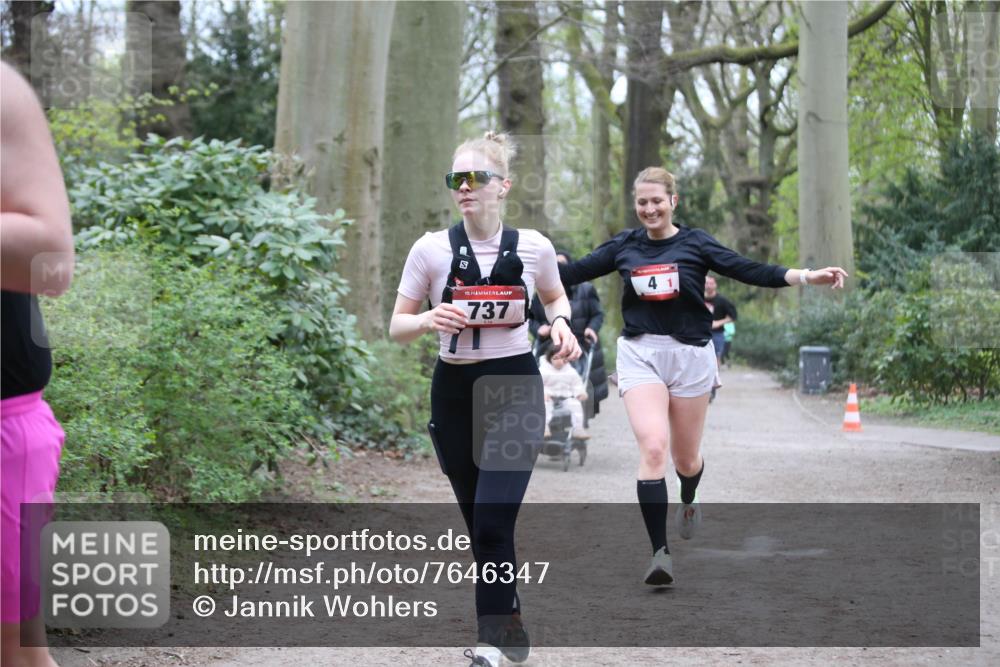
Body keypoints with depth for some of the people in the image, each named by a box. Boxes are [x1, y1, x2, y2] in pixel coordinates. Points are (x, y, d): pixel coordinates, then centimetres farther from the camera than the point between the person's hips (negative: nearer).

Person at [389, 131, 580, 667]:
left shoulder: (533, 247, -3)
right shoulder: (431, 249, -5)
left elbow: (556, 296, 18)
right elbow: (397, 327, 0)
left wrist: (561, 323, -5)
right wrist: (428, 320, -22)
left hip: (516, 388, -2)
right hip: (455, 392, 2)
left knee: (493, 522, -16)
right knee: (480, 524, 10)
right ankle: (508, 621, 29)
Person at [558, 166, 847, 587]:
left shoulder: (694, 244, -1)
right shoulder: (624, 246, 6)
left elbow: (750, 271, -6)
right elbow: (574, 272, 9)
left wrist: (807, 277, -17)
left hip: (689, 355, 0)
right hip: (640, 354, 0)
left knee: (686, 457, 11)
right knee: (653, 448, -18)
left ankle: (688, 502, 49)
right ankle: (660, 552, -15)